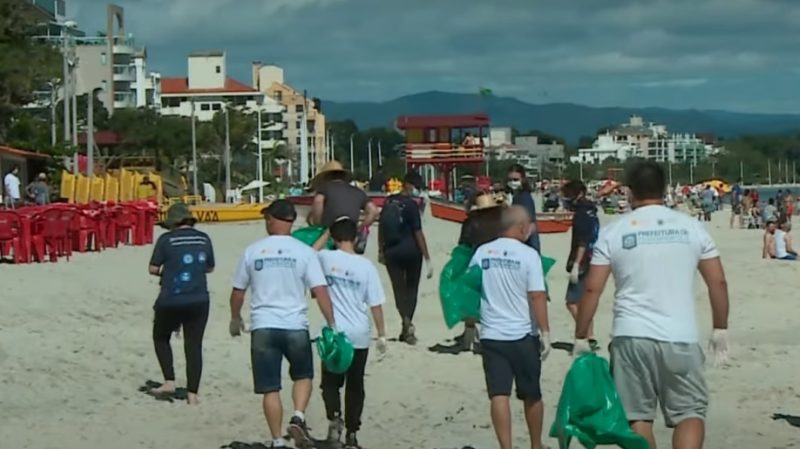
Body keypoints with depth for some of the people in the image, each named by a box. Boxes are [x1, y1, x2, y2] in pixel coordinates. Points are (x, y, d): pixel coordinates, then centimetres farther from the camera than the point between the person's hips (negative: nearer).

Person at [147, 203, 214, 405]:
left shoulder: (166, 239, -6)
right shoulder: (204, 239, 3)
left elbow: (152, 268, -4)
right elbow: (210, 268, 13)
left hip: (170, 301, -2)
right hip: (198, 301, 2)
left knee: (161, 338, 20)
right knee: (194, 346, 7)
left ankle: (169, 382, 8)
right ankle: (192, 393, 5)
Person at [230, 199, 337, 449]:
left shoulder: (252, 251, 3)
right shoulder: (304, 252, -2)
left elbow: (237, 291, 11)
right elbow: (320, 290, -9)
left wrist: (235, 319, 27)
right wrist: (331, 324, -5)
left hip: (262, 327, 1)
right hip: (295, 326, 0)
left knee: (270, 388, 6)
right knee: (303, 376, 21)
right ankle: (298, 418, -1)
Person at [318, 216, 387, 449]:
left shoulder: (326, 258, -6)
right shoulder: (366, 266, -7)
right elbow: (376, 304, -5)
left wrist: (326, 234, 24)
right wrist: (382, 334, 4)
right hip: (360, 336, 0)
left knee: (331, 382, 14)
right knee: (355, 386, 11)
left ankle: (334, 417, -12)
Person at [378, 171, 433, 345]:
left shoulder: (389, 202, 3)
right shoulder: (411, 205, -13)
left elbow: (381, 226, 11)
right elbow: (418, 233, -14)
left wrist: (381, 250, 23)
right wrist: (427, 258, -11)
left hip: (391, 252, 3)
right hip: (411, 251, -3)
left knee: (399, 288, 5)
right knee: (411, 288, 11)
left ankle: (406, 321, -20)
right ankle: (407, 328, 9)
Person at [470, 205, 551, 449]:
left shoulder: (482, 253, 3)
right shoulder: (528, 254, -9)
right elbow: (537, 296, -13)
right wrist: (545, 331, -9)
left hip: (491, 335, 2)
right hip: (523, 336, -2)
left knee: (499, 395, -1)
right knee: (532, 395, 14)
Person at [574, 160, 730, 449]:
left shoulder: (613, 233, 3)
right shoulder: (691, 228, 6)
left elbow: (592, 289, 0)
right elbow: (718, 282, 6)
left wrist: (580, 338, 8)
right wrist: (720, 329, 16)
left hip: (631, 337, 0)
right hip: (680, 338, 0)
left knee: (638, 416, 9)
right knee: (691, 412, 7)